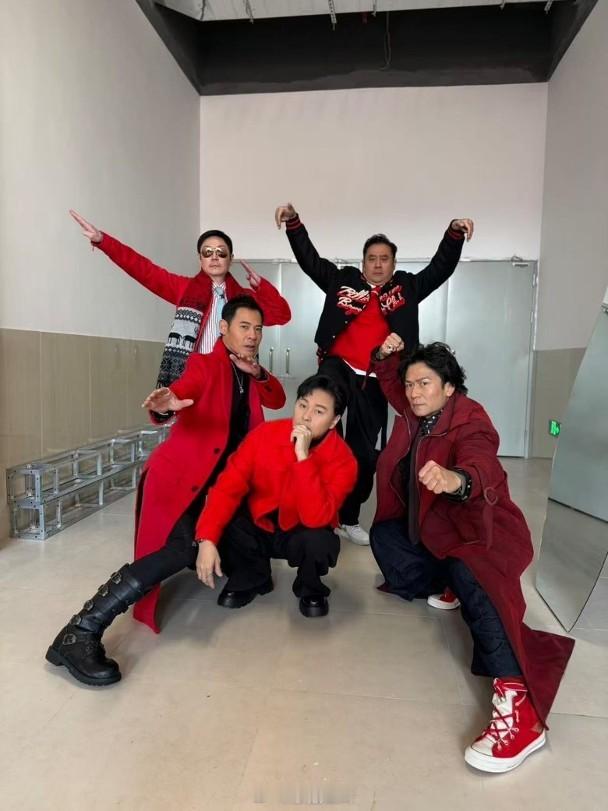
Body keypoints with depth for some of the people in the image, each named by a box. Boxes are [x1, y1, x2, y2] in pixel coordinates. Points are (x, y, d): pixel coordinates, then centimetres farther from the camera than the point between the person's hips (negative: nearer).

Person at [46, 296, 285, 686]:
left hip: (218, 480, 8)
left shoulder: (253, 373, 17)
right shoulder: (204, 365, -5)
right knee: (182, 549, -27)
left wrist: (257, 373, -5)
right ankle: (81, 631, -23)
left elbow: (277, 400, 15)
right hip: (178, 475, -8)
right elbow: (181, 391, -22)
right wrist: (168, 403, -48)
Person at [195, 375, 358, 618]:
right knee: (221, 526, -26)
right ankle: (251, 578, 6)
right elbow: (228, 487, -19)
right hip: (258, 526, 2)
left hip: (301, 534, -2)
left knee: (319, 542, -34)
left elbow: (316, 518, -34)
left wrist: (303, 457, -40)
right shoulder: (265, 434, -17)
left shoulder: (342, 461, -23)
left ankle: (310, 589, 4)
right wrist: (207, 540, -31)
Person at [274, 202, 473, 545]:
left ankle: (349, 518, 26)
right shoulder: (344, 280, 12)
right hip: (338, 368, -2)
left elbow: (441, 267, 9)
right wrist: (294, 222, -2)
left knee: (364, 452, 9)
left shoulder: (408, 287, 14)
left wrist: (454, 233, -6)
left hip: (375, 381, 2)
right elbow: (309, 259, 9)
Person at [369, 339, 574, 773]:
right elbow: (391, 383, 19)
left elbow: (479, 465, -43)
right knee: (383, 533, 15)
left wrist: (456, 479, -66)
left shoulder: (470, 422, -21)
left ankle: (519, 708, -39)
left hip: (481, 531, -9)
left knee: (471, 579, -37)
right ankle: (438, 584, 18)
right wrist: (387, 357, -2)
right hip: (432, 527, 9)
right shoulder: (416, 414, 2)